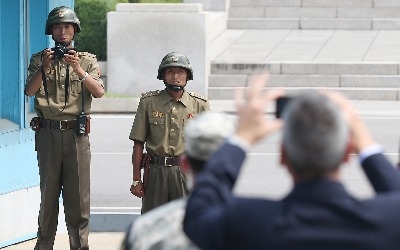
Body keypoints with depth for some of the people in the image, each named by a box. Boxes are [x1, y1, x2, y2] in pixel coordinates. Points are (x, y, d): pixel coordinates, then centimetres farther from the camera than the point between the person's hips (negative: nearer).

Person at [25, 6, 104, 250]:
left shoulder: (87, 60, 9)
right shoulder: (39, 60, 10)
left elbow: (99, 91, -5)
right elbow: (29, 91, -4)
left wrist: (79, 70, -19)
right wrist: (44, 68, -19)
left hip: (77, 135, 0)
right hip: (48, 134, 0)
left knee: (78, 194, 0)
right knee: (48, 193, 6)